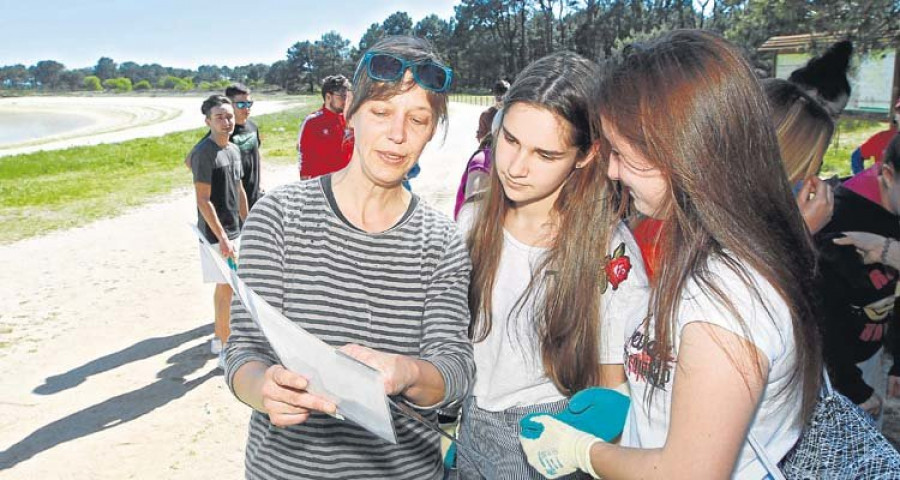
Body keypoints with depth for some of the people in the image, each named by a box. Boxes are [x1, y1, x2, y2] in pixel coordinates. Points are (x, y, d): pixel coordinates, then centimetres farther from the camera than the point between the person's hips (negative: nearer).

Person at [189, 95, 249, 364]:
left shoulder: (233, 150, 9)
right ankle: (226, 349, 7)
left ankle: (219, 338, 33)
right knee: (227, 287, -4)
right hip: (216, 233, -9)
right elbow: (203, 200, -20)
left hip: (233, 230, 9)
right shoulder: (204, 153, -17)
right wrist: (222, 237, -23)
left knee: (224, 286, 18)